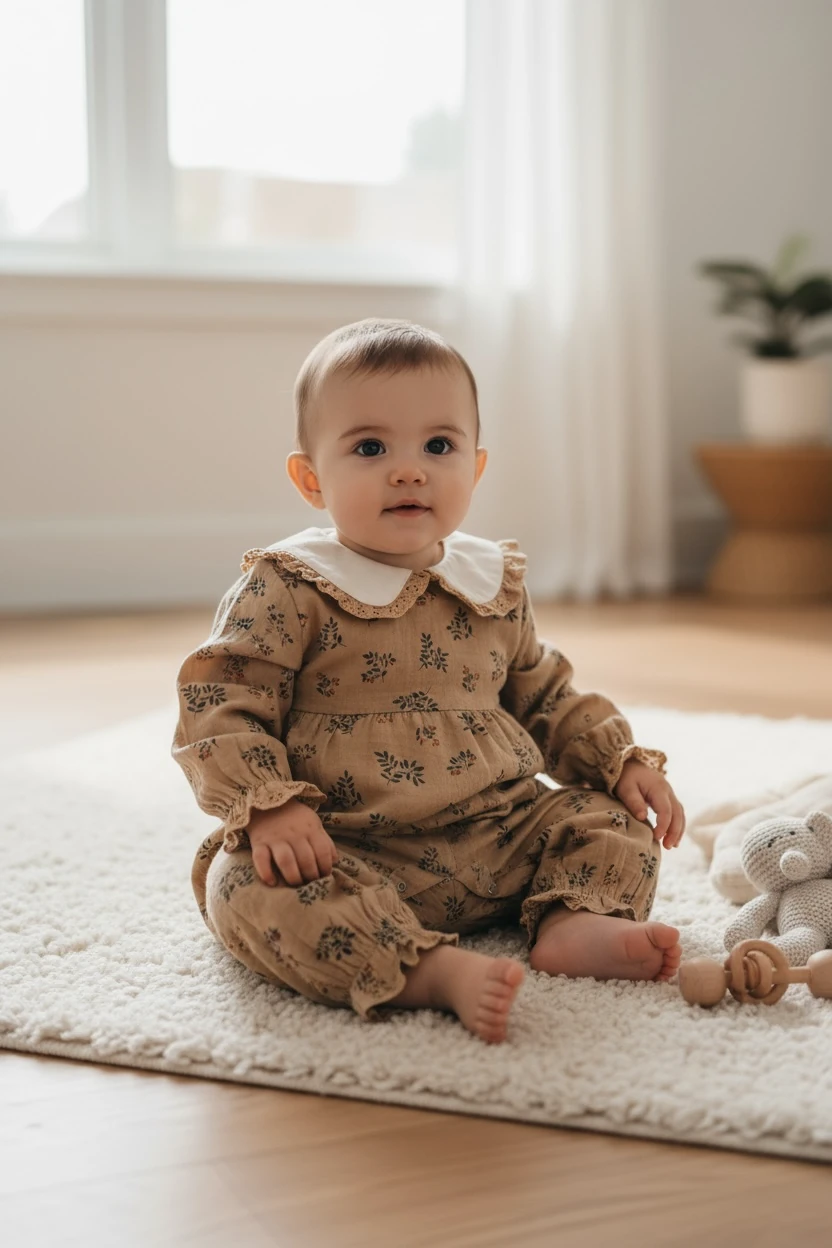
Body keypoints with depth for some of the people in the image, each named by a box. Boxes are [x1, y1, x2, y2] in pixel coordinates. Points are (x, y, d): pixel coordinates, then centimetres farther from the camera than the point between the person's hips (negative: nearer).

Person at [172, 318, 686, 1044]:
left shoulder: (493, 584, 9)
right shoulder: (285, 591, -8)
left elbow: (547, 697, 22)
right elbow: (219, 708, -12)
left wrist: (624, 762, 9)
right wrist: (269, 807, -28)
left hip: (496, 834, 5)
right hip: (341, 848, -5)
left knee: (614, 821, -1)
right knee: (253, 888, -33)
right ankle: (437, 971, -42)